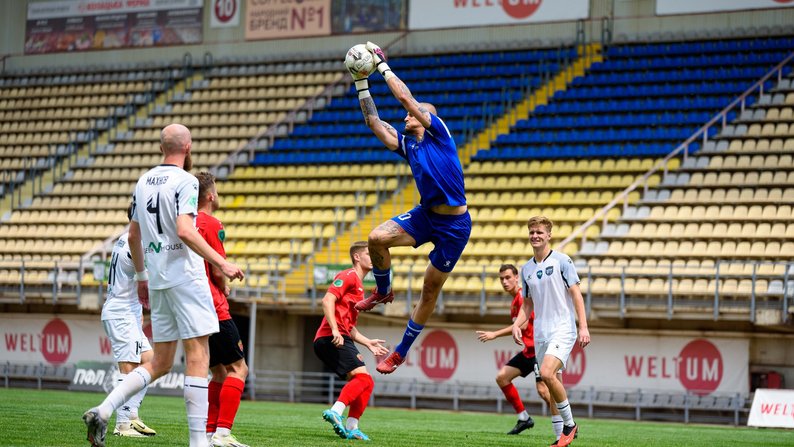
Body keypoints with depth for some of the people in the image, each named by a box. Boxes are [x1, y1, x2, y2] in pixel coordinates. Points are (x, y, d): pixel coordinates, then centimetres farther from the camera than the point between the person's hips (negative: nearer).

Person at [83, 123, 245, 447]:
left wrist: (141, 276, 29)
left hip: (157, 281, 7)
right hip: (186, 277, -7)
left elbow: (133, 235, 19)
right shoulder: (185, 181, -9)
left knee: (160, 363, 12)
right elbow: (185, 231, -22)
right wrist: (222, 264, -19)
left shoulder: (144, 181, 13)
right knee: (198, 357, -4)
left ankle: (102, 411, -1)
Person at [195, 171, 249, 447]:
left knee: (220, 372, 15)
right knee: (238, 369, -3)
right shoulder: (211, 224, -10)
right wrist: (225, 290, 8)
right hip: (213, 308, -8)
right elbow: (218, 271, -13)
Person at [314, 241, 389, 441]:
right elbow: (327, 300, -17)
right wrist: (335, 330, -26)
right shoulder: (349, 276, -2)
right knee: (362, 377, -21)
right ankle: (335, 412, -34)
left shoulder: (359, 287, 28)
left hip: (340, 338, 10)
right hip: (333, 339, -10)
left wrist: (368, 343, 23)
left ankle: (351, 428, 6)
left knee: (365, 382, 9)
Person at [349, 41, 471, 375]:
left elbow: (405, 96, -14)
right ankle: (383, 291, 9)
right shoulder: (406, 144, 11)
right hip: (426, 215, 6)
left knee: (430, 290, 2)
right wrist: (361, 83, 6)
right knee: (377, 238, -18)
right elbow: (373, 122, 11)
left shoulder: (438, 133, -7)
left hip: (455, 224, -6)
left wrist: (382, 64, -6)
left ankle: (401, 351, 13)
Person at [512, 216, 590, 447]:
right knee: (552, 383, 5)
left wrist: (584, 327, -14)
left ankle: (569, 424, -11)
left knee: (547, 373, -25)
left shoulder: (562, 261, -4)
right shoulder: (526, 269, 13)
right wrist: (517, 324, 2)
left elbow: (576, 294, -6)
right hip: (540, 333, 6)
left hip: (563, 329, -6)